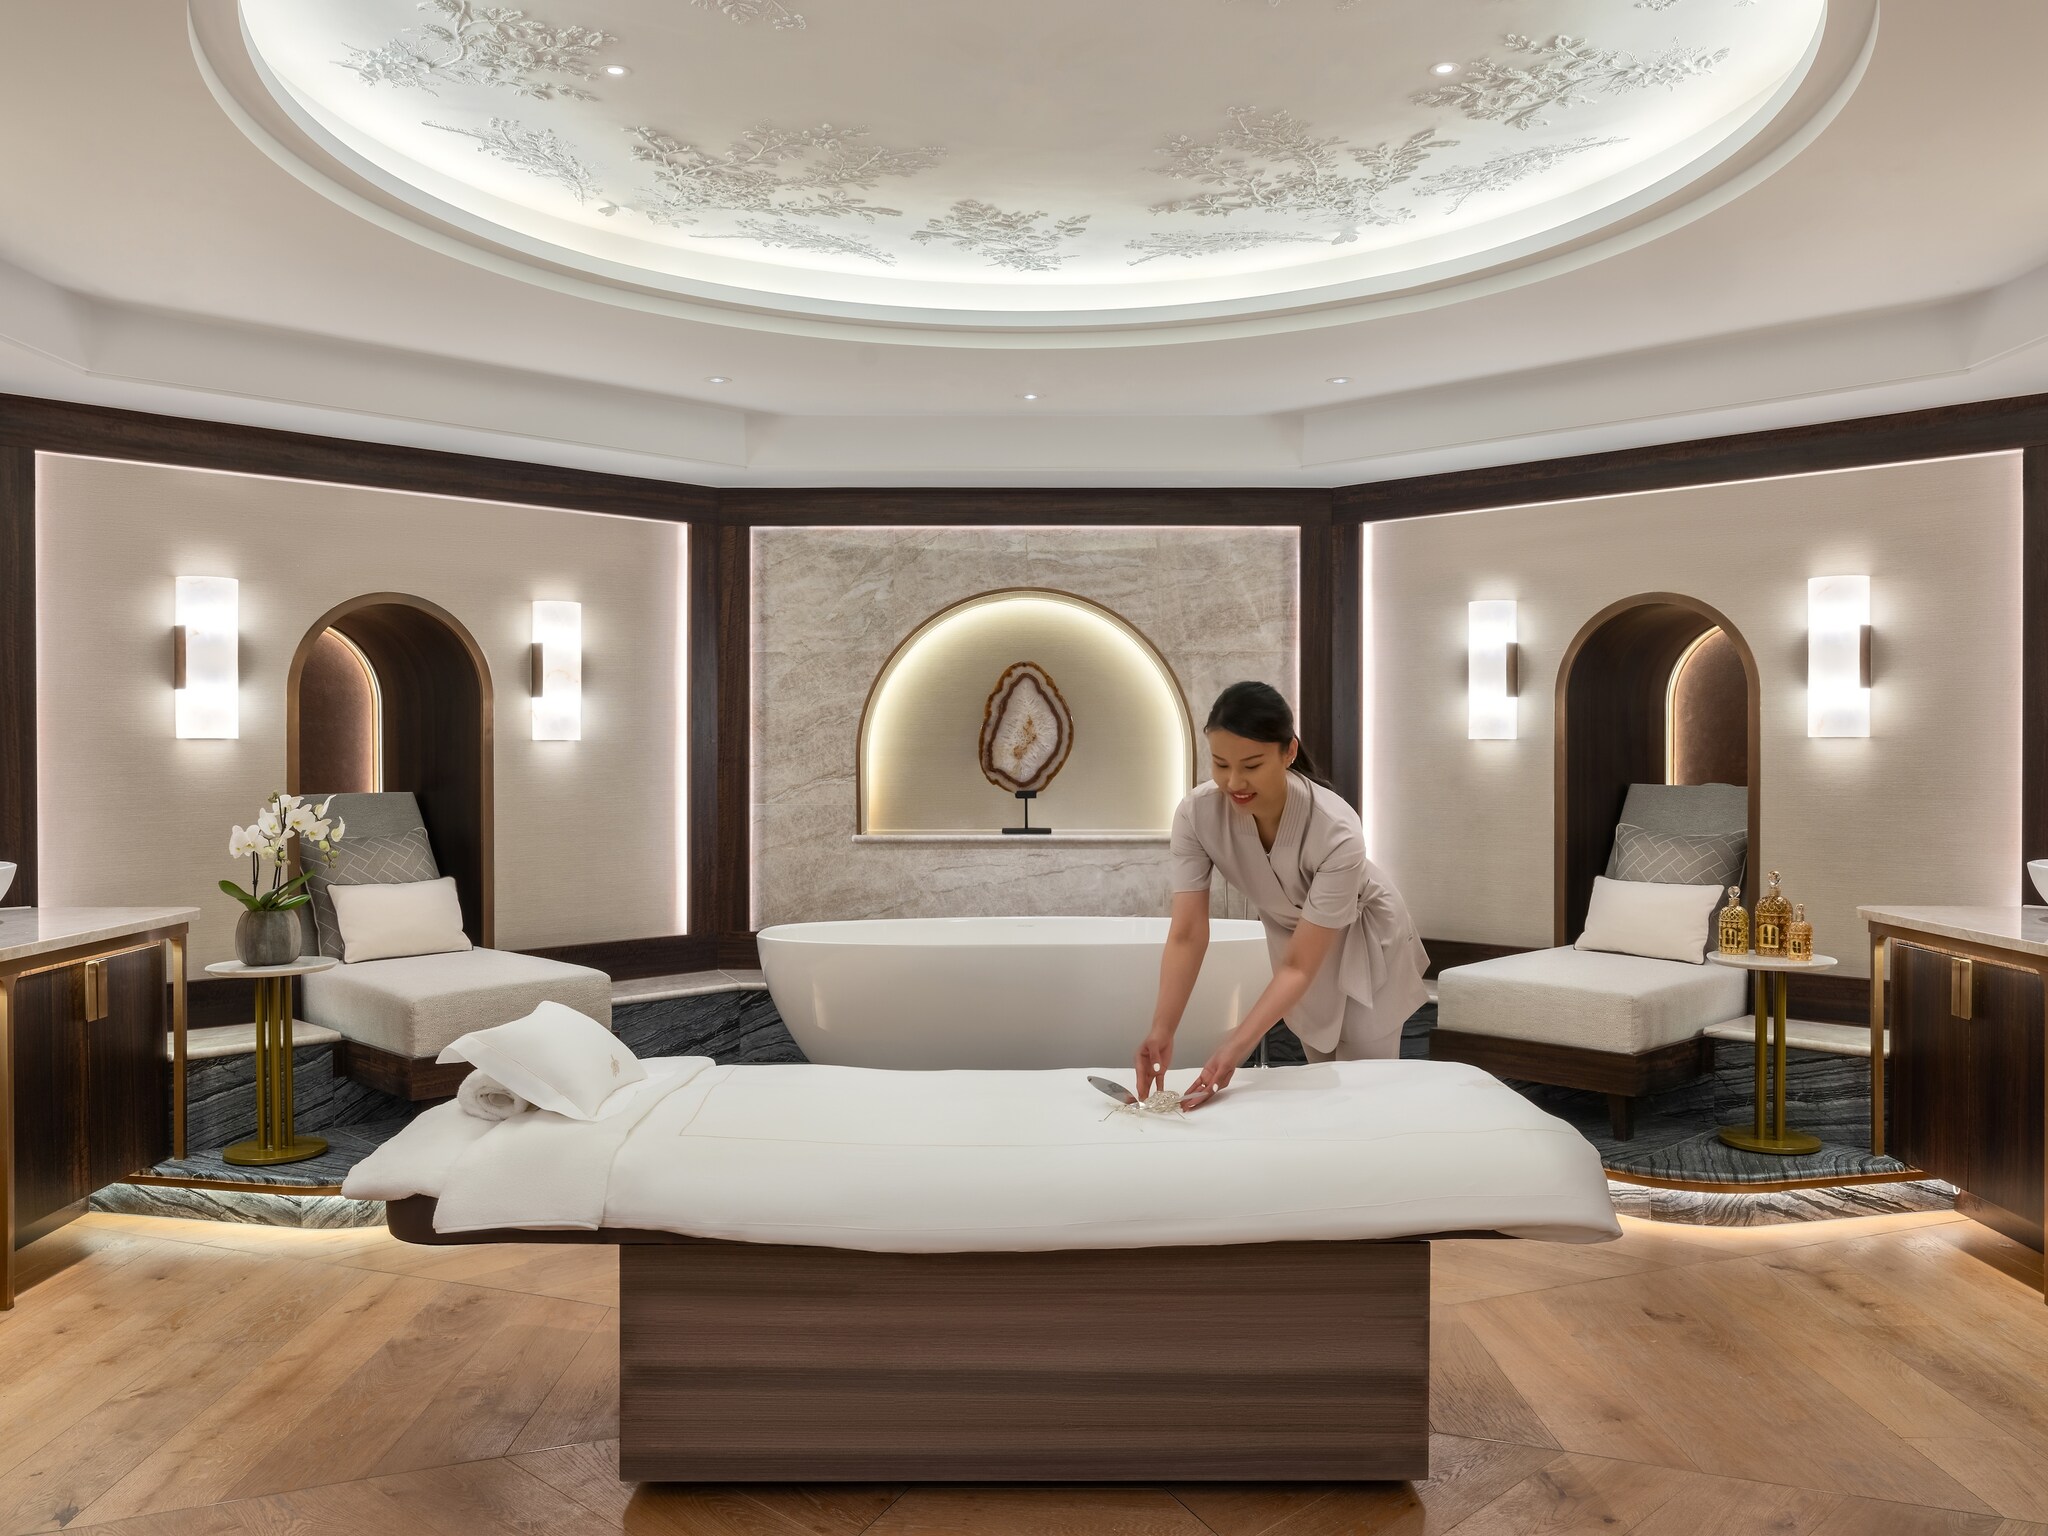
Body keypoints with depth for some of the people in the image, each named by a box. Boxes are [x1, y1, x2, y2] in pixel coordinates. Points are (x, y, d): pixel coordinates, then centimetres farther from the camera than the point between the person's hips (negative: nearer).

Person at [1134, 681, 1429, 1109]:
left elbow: (1299, 967, -37)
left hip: (1362, 942, -3)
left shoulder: (1336, 832, -40)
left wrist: (1236, 1048, -48)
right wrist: (1162, 1030, -43)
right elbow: (1187, 934, -30)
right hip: (1294, 937, 3)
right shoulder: (1196, 814, -31)